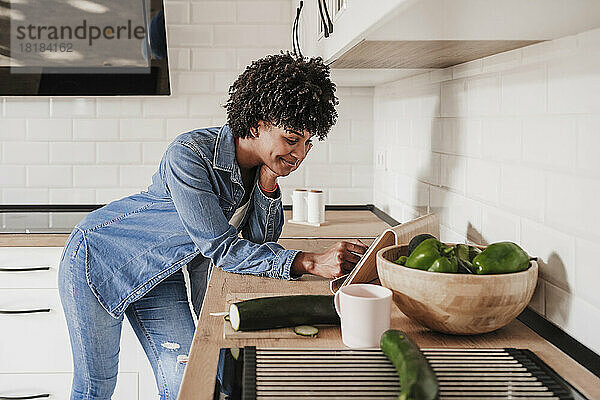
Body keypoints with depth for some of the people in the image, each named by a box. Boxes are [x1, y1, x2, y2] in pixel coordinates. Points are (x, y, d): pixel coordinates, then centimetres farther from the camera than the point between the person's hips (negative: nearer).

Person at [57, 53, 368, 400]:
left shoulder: (264, 164, -10)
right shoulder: (191, 155, -32)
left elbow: (261, 239, -6)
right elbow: (221, 248, -32)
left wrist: (268, 182, -23)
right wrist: (310, 263, -40)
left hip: (161, 275, 6)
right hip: (98, 258, -6)